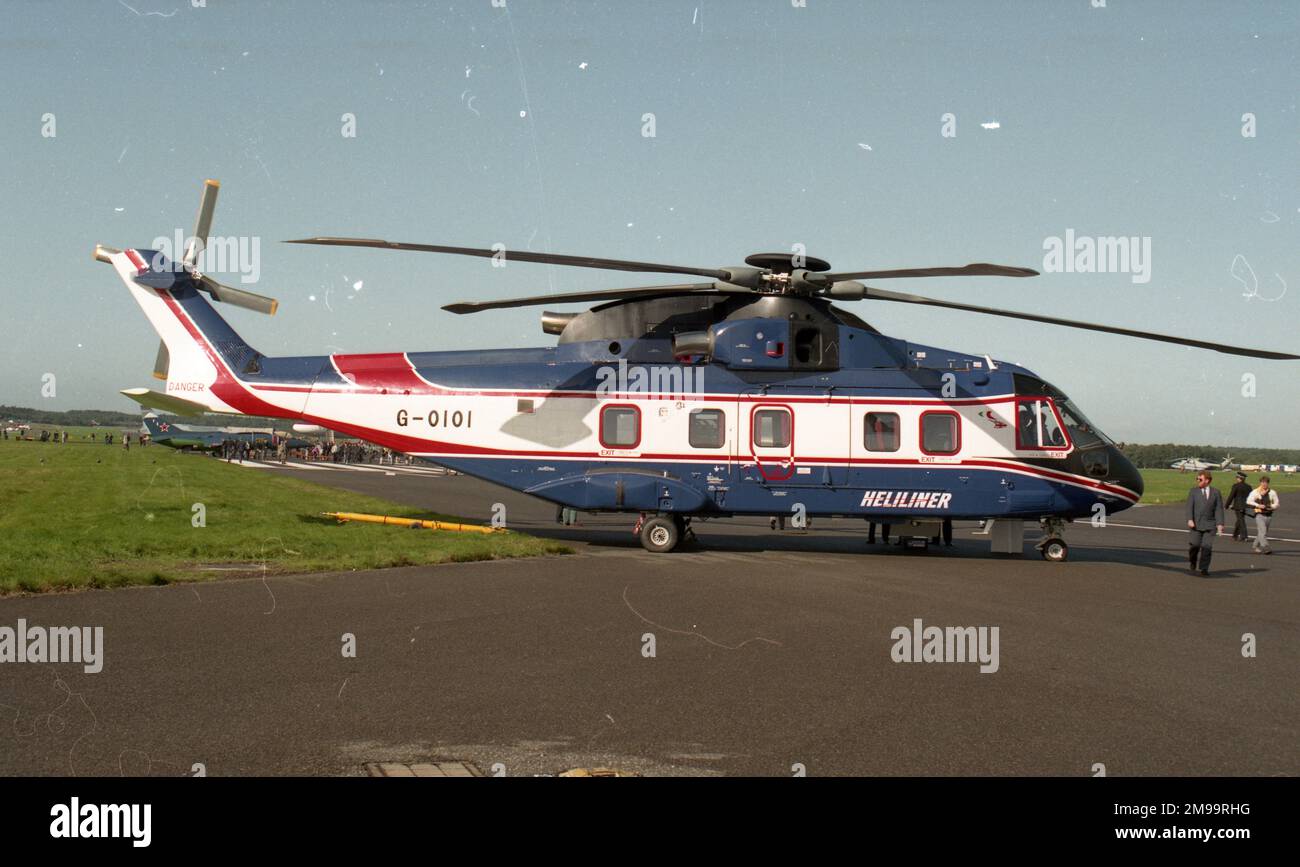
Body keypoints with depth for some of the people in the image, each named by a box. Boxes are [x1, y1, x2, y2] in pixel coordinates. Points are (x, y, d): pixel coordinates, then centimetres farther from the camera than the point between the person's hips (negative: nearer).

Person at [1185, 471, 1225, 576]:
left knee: (1207, 547, -6)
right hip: (1196, 524, 0)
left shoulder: (1215, 492, 7)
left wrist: (1220, 523, -5)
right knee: (1194, 545, -4)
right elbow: (1189, 507, -1)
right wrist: (1190, 519, -15)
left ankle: (1204, 568, 2)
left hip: (1209, 525, 0)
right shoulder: (1193, 491, 7)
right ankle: (1193, 565, 21)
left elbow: (1219, 509, 4)